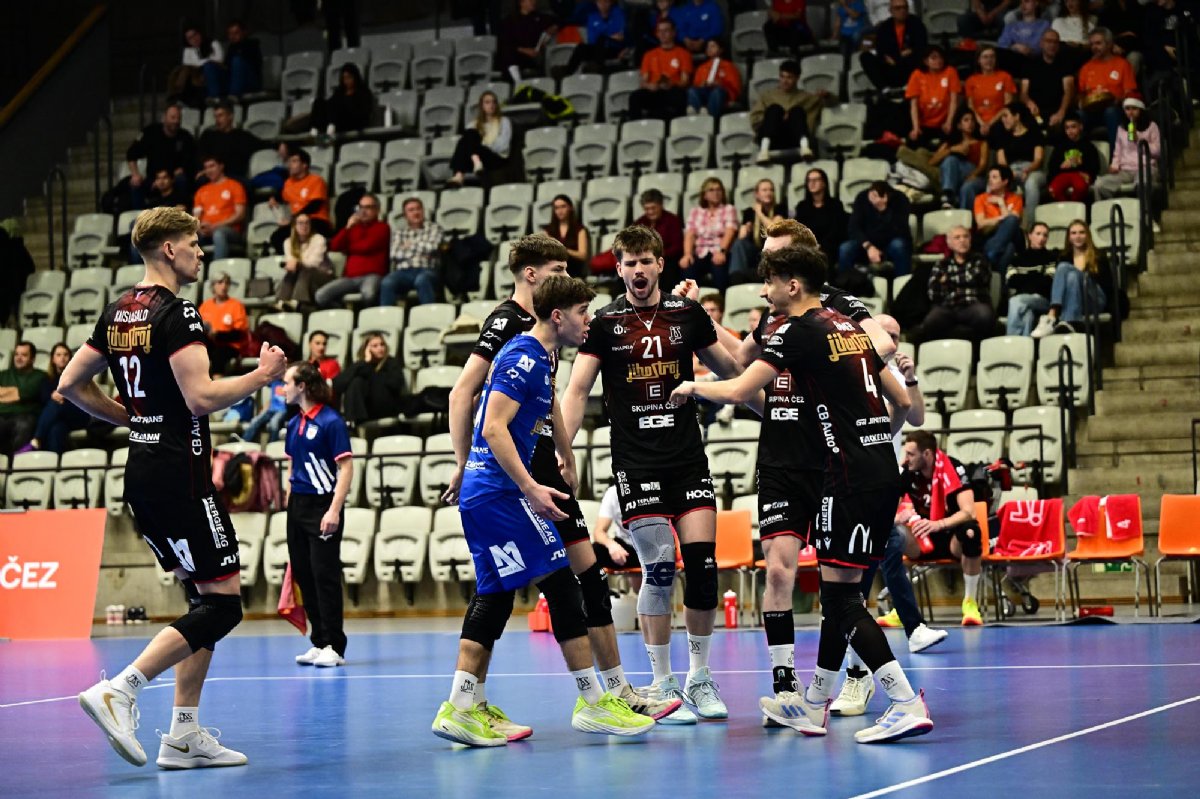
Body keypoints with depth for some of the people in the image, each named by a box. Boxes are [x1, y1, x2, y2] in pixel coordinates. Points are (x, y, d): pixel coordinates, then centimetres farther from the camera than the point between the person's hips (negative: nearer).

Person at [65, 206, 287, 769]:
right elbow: (201, 397, -22)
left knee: (204, 599, 13)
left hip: (142, 472, 9)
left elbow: (71, 385, 17)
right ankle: (117, 691, -17)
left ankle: (184, 735, 10)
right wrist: (261, 375, -8)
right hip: (179, 474, -9)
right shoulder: (176, 312, -13)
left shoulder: (118, 312, 13)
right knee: (222, 602, -7)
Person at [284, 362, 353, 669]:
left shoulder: (331, 421, -10)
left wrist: (334, 510, -20)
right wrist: (289, 502, 14)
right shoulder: (294, 424, 13)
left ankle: (334, 646, -3)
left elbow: (346, 467, -14)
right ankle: (318, 643, 13)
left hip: (322, 507, -8)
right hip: (298, 505, 8)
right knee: (303, 575, 7)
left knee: (325, 575, -7)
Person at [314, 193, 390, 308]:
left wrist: (346, 248, 10)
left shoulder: (382, 227, 7)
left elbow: (367, 246, -8)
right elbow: (334, 246, 12)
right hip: (350, 277, 5)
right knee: (320, 295, -19)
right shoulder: (354, 227, 23)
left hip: (372, 275, -5)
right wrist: (348, 227, 2)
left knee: (369, 293, -43)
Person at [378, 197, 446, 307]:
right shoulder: (399, 232, 22)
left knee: (421, 280, -40)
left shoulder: (434, 228, 17)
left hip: (426, 270, -2)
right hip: (403, 271, 2)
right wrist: (421, 250, 5)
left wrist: (411, 245, 12)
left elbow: (433, 247, -2)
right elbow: (395, 254, 6)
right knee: (387, 283, -33)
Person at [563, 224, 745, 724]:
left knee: (703, 563, -3)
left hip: (689, 458, 2)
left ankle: (699, 678, 11)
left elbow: (727, 370, 20)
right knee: (658, 569, -6)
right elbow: (578, 390, -1)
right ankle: (662, 685, 6)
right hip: (636, 464, -2)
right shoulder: (605, 323, 1)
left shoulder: (688, 313, 7)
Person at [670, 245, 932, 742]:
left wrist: (692, 387, 5)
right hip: (881, 472, 9)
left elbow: (738, 391, -13)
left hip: (851, 475, -9)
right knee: (837, 590, 15)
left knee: (841, 595, -8)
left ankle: (908, 705, -16)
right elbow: (900, 401, 19)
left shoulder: (800, 331, -8)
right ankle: (813, 706, 23)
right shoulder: (850, 327, 16)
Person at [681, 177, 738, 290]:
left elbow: (729, 232, -4)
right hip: (700, 254, 2)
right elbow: (689, 235, 6)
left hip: (720, 254, -2)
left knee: (719, 267, -37)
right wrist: (687, 254, -14)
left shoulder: (729, 210, 13)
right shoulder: (695, 212, 20)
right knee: (686, 269, -32)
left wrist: (722, 251, -23)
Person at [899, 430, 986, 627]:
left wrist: (938, 524, -47)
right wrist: (900, 517, -31)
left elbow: (969, 512, -30)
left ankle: (970, 603, -20)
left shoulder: (951, 468, -19)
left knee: (970, 531, -38)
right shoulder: (907, 474, -8)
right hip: (924, 541, 3)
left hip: (952, 539, -3)